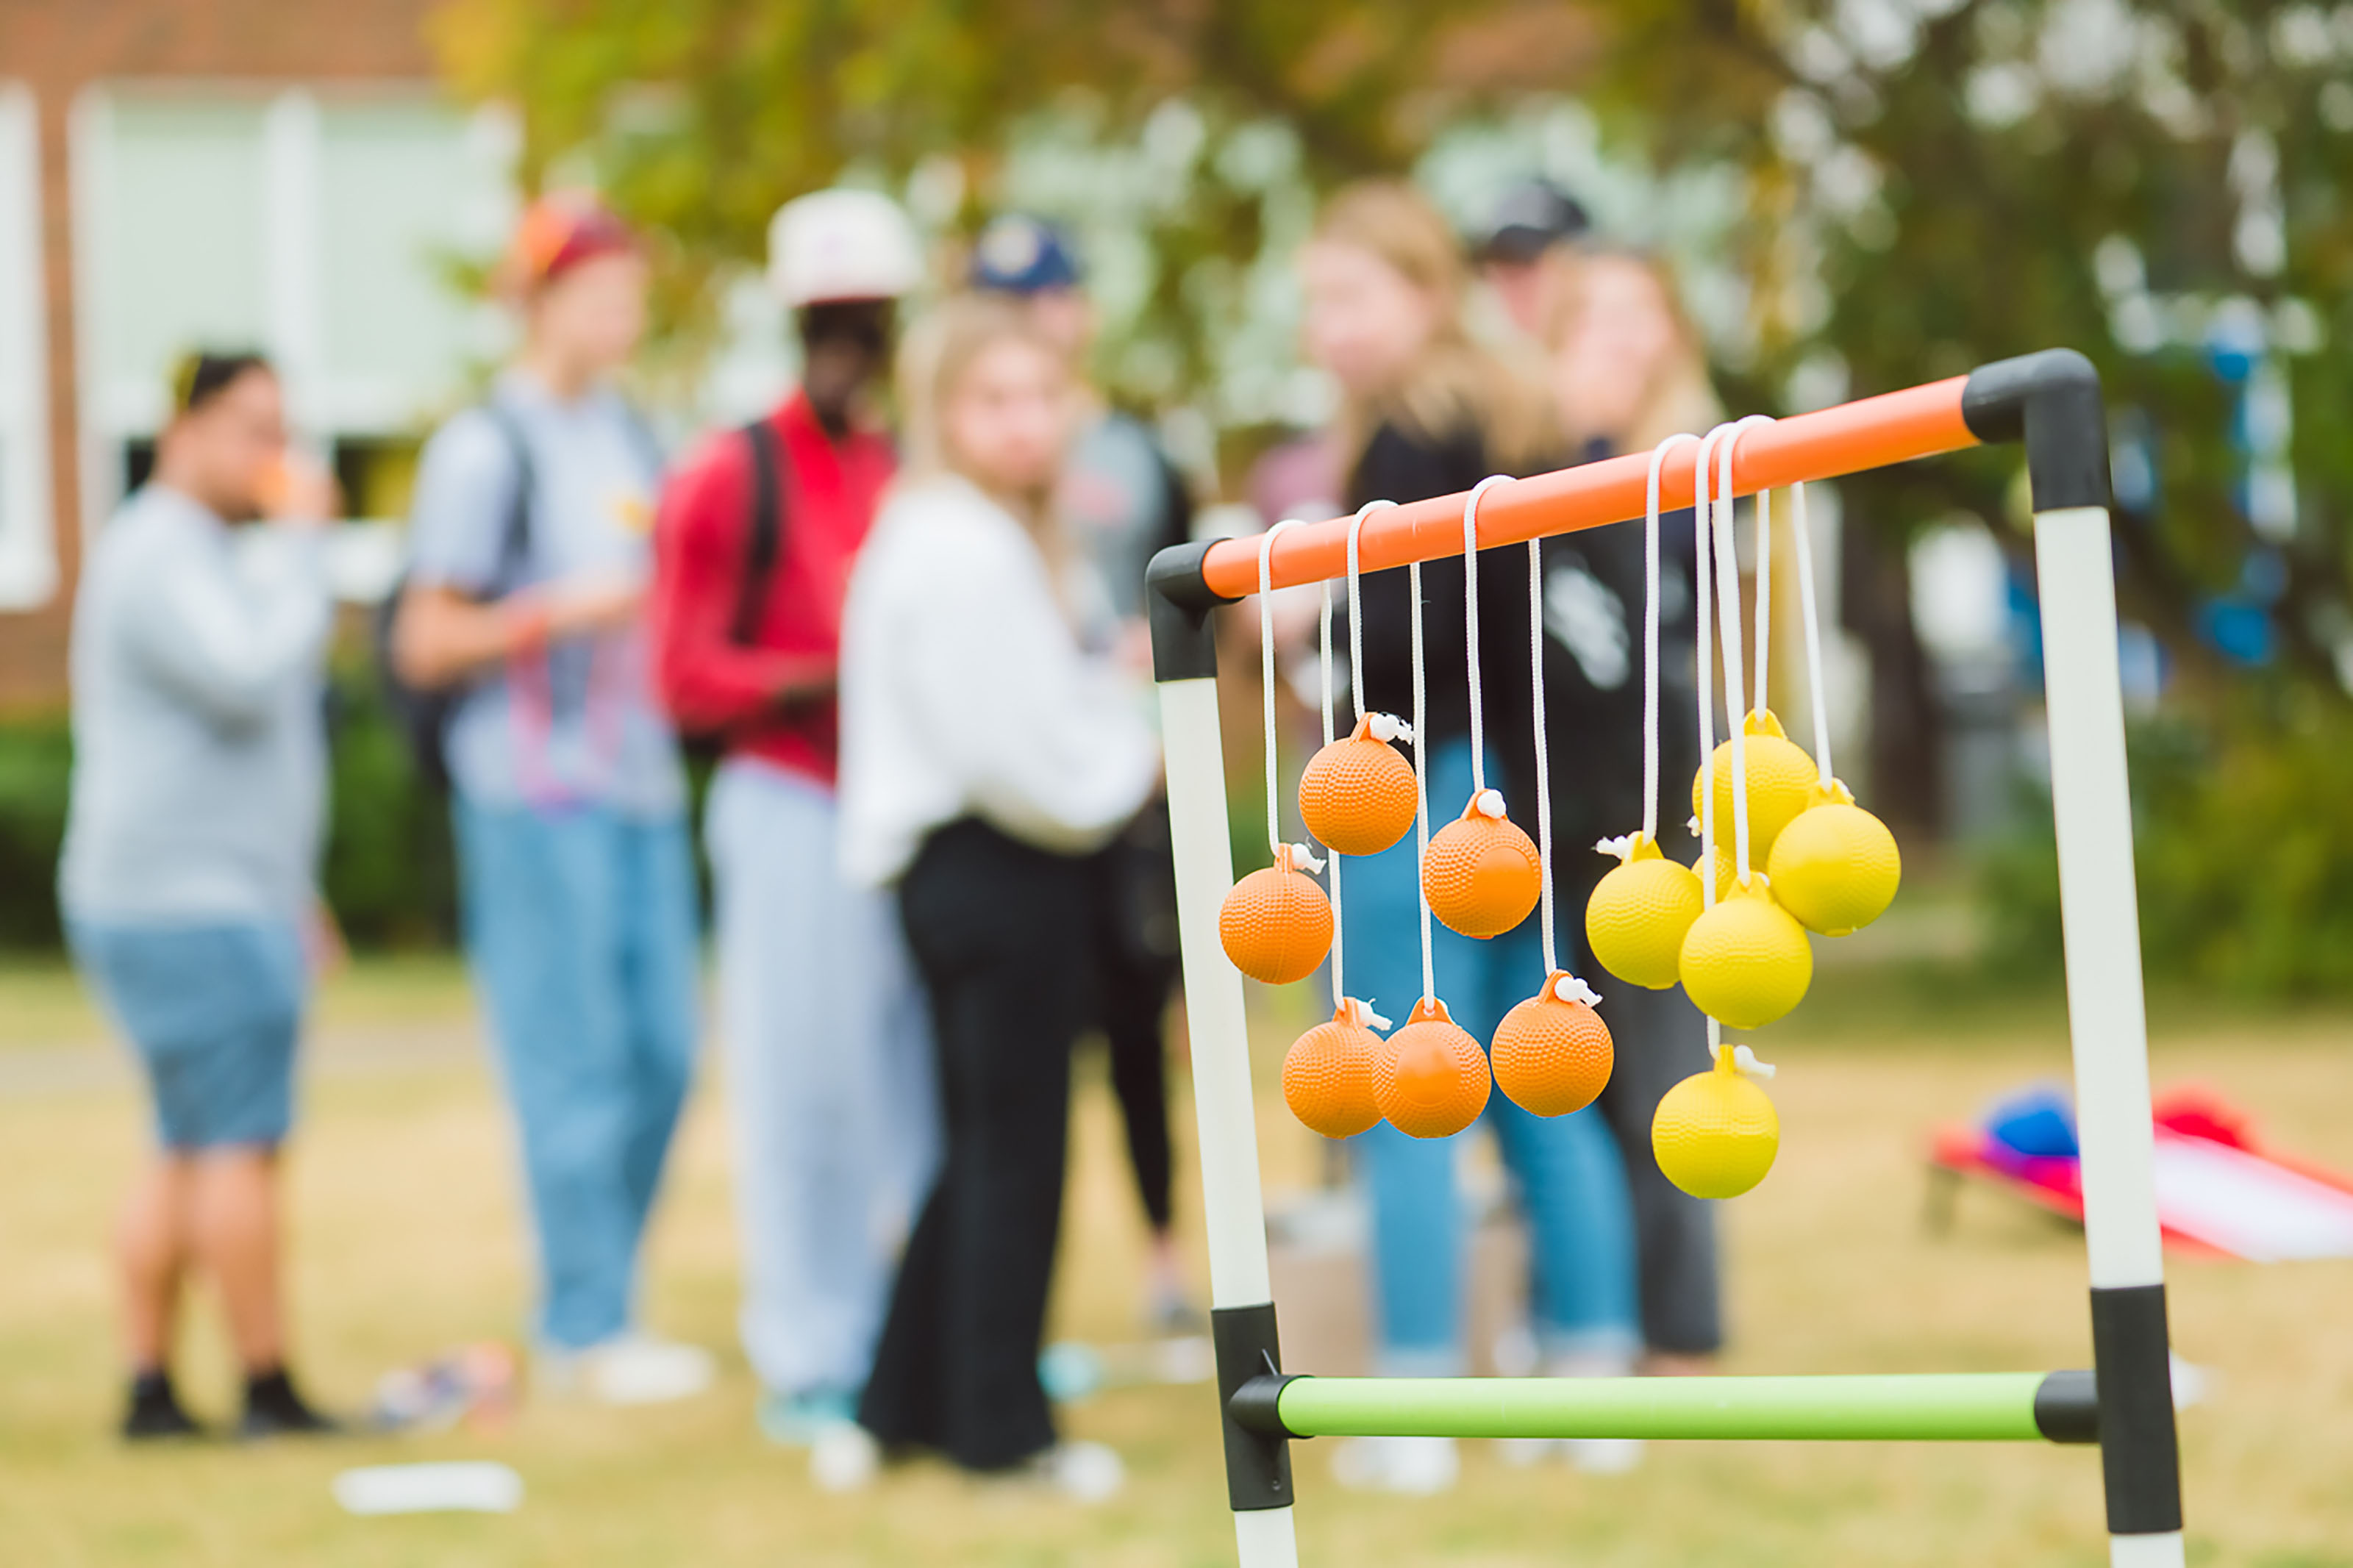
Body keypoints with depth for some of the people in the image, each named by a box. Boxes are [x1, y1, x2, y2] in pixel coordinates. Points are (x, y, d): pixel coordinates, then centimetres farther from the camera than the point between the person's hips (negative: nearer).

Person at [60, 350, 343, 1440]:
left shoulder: (199, 553, 20)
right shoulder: (161, 554, -14)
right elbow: (254, 680, -27)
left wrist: (287, 891, 24)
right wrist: (300, 543, -18)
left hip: (206, 899, 10)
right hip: (190, 904, -10)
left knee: (187, 1155, 9)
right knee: (243, 1144, -8)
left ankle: (148, 1391, 9)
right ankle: (268, 1393, -5)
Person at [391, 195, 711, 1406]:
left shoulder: (628, 435, 16)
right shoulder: (485, 448, -7)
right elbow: (424, 645, -8)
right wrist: (556, 611, -19)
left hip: (639, 782, 8)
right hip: (535, 797, -8)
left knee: (660, 1056, 7)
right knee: (574, 1063, -6)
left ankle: (601, 1309, 17)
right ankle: (584, 1331, 0)